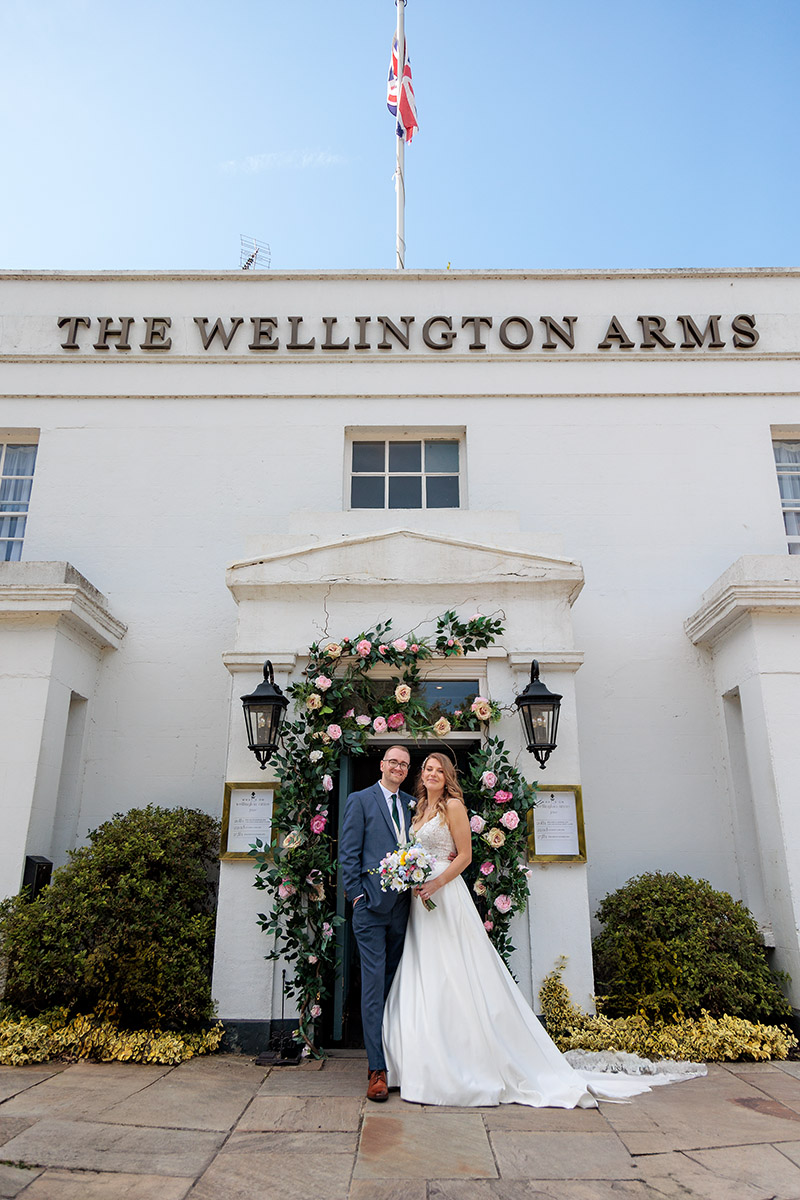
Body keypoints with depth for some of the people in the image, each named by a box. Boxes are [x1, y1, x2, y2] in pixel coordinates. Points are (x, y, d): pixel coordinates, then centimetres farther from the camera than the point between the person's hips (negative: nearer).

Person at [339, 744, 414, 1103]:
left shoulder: (412, 804, 14)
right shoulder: (360, 800, 1)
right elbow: (348, 852, -2)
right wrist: (357, 894, -8)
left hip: (402, 904, 5)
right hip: (372, 902, -5)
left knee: (393, 982, 12)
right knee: (373, 982, -5)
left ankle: (387, 1056, 24)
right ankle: (378, 1069, 0)